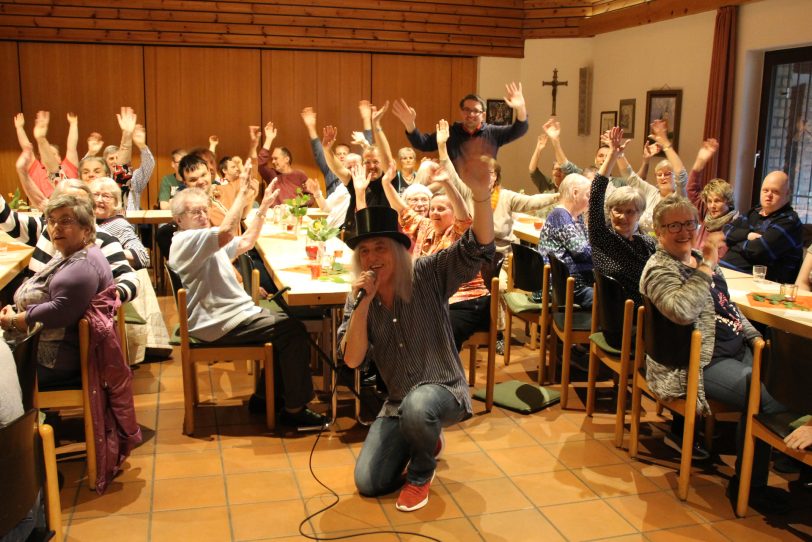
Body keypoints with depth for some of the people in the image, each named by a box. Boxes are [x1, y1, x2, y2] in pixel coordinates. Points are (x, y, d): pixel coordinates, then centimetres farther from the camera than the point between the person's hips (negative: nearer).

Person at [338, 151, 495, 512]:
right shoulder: (358, 299, -2)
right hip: (398, 402, 5)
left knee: (418, 407, -40)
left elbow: (479, 248, -26)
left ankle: (421, 472, -4)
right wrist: (363, 303, -24)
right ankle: (425, 440, 29)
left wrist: (481, 195, -44)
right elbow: (352, 359, -13)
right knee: (368, 483, -2)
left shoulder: (428, 275, -12)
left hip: (443, 391, -4)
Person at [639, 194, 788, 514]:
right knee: (767, 400, -24)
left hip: (737, 349, 9)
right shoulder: (660, 269, -11)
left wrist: (754, 335, 14)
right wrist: (706, 268, -22)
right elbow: (682, 311, -30)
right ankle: (748, 486, -5)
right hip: (701, 363, -9)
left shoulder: (701, 259, 16)